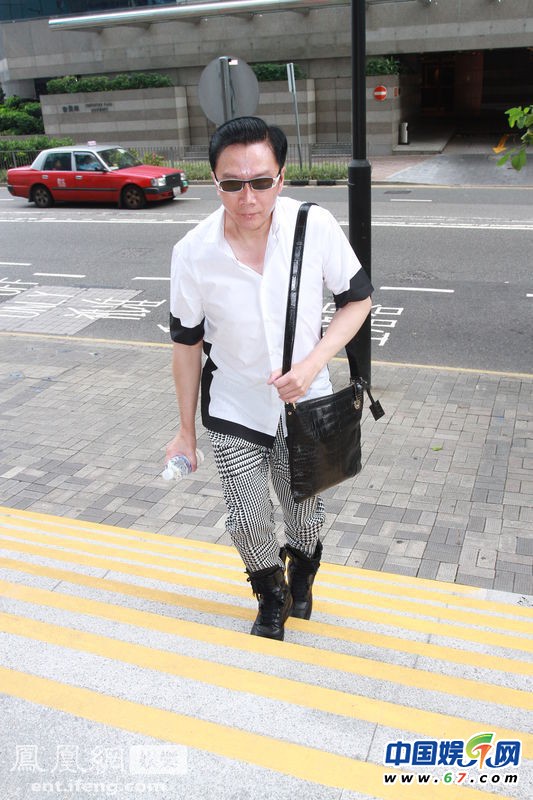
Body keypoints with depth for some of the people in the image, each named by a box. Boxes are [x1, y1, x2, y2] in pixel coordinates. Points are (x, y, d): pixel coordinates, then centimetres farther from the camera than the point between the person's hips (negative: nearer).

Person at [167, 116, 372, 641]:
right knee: (247, 523, 8)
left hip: (305, 403, 1)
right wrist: (187, 431, 2)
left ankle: (301, 577, 53)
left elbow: (357, 299, -5)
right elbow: (187, 345, -6)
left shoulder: (315, 226, -19)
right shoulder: (194, 253, -18)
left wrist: (312, 363, -21)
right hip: (234, 412, 0)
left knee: (305, 515, 17)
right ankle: (271, 594, 43)